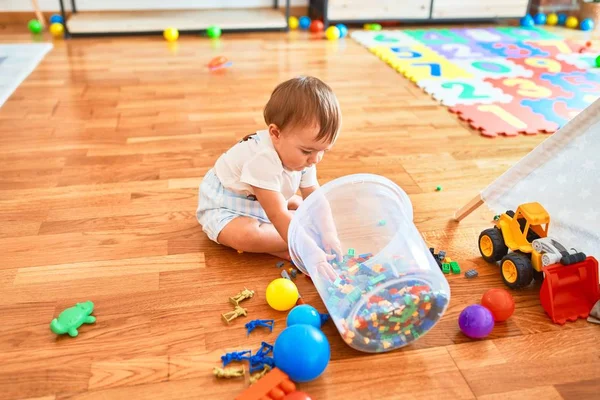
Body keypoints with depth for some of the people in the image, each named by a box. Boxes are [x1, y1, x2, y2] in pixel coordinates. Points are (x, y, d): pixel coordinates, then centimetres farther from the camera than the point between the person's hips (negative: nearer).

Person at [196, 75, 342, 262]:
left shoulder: (303, 159, -12)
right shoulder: (263, 159, -39)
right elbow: (277, 215, -39)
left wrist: (330, 235, -21)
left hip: (258, 201, 9)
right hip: (224, 206, -8)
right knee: (245, 235, -37)